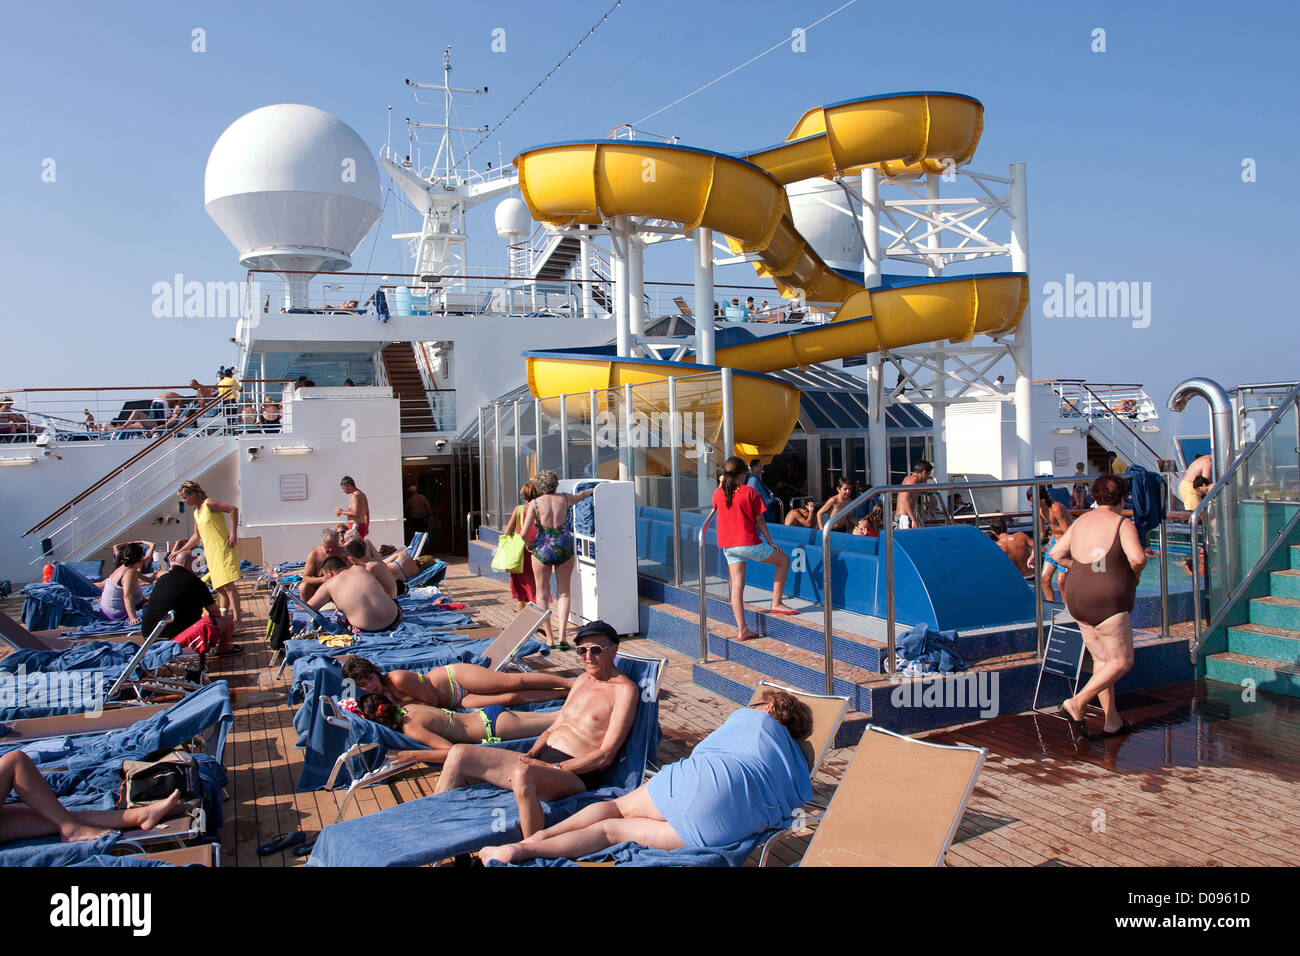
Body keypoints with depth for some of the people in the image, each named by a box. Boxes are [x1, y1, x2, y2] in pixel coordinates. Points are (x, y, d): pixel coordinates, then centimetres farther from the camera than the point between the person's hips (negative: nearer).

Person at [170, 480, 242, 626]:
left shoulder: (209, 504, -6)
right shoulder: (196, 512, 21)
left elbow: (233, 509, -16)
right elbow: (197, 536, 31)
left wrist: (233, 533, -22)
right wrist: (180, 551, 31)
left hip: (224, 551, -9)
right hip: (212, 555, 9)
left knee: (228, 585, -15)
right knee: (220, 589, 7)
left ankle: (236, 620, -19)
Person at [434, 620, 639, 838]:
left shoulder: (624, 689, -7)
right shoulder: (583, 679, 19)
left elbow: (605, 756, -13)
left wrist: (553, 768, -18)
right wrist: (529, 755, 3)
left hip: (577, 774, -9)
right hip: (542, 759, 9)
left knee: (523, 774, -41)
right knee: (459, 755, -2)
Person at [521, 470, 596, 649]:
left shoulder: (534, 504, -5)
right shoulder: (564, 499, 3)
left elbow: (524, 533, -10)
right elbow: (581, 495, 26)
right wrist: (592, 490, 47)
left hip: (542, 550, -2)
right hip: (564, 549, 2)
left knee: (543, 595, 11)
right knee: (563, 593, 10)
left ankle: (550, 638, 12)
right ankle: (562, 635, -2)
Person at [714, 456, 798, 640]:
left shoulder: (718, 493, 4)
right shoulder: (749, 491, -8)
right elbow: (759, 520, -6)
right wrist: (770, 542, 4)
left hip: (728, 545, 5)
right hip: (748, 543, -5)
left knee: (737, 585, 5)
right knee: (783, 560, 14)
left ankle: (742, 630, 3)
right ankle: (777, 603, 12)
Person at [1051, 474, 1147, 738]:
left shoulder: (1081, 522, 10)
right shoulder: (1123, 524, -10)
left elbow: (1056, 553, 13)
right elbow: (1137, 557, -24)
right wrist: (1136, 573, -3)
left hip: (1078, 601, 8)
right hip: (1107, 603, -8)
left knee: (1102, 660, 15)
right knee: (1121, 662, 2)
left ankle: (1112, 721, 20)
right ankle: (1076, 704, -9)